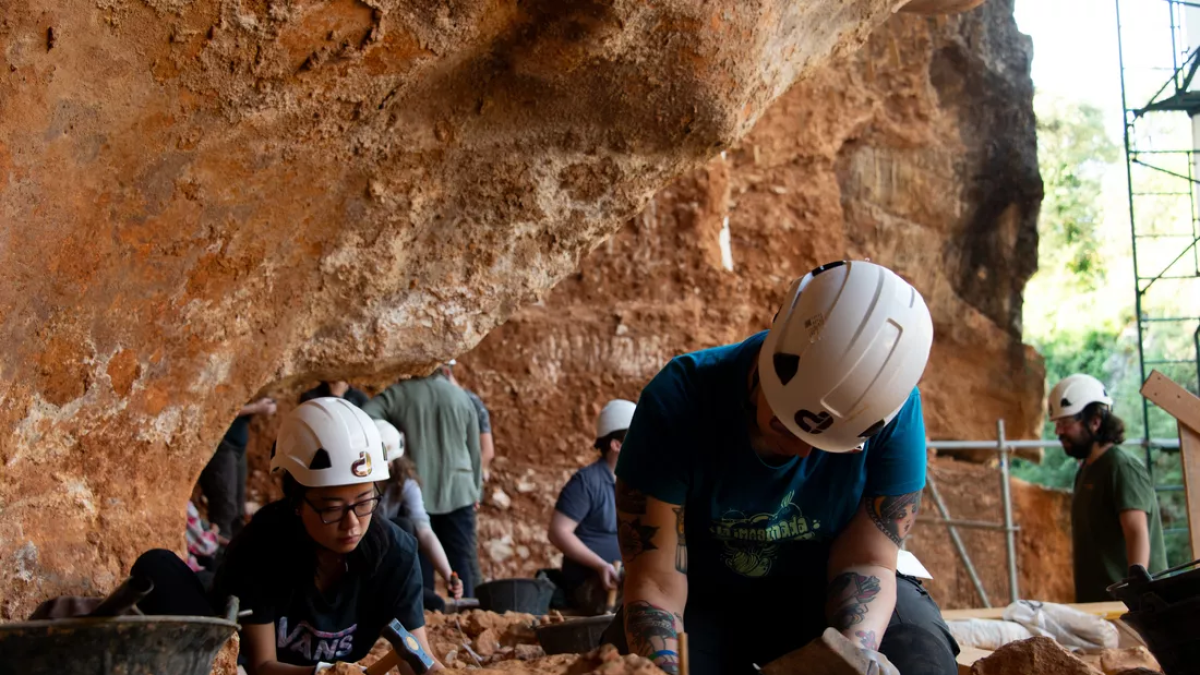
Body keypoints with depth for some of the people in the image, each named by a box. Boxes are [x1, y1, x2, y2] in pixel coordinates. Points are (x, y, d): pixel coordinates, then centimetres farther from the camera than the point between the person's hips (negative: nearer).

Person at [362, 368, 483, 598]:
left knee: (420, 563, 5)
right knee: (462, 560, 5)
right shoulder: (461, 396, 4)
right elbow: (475, 451, 9)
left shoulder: (398, 394, -3)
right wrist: (476, 490, 20)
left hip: (417, 494, -1)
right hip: (458, 493, 1)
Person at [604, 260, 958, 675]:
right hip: (704, 599, 0)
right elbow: (656, 580, -28)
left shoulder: (892, 408, -22)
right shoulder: (677, 401, -27)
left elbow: (865, 560, -20)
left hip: (820, 591, 0)